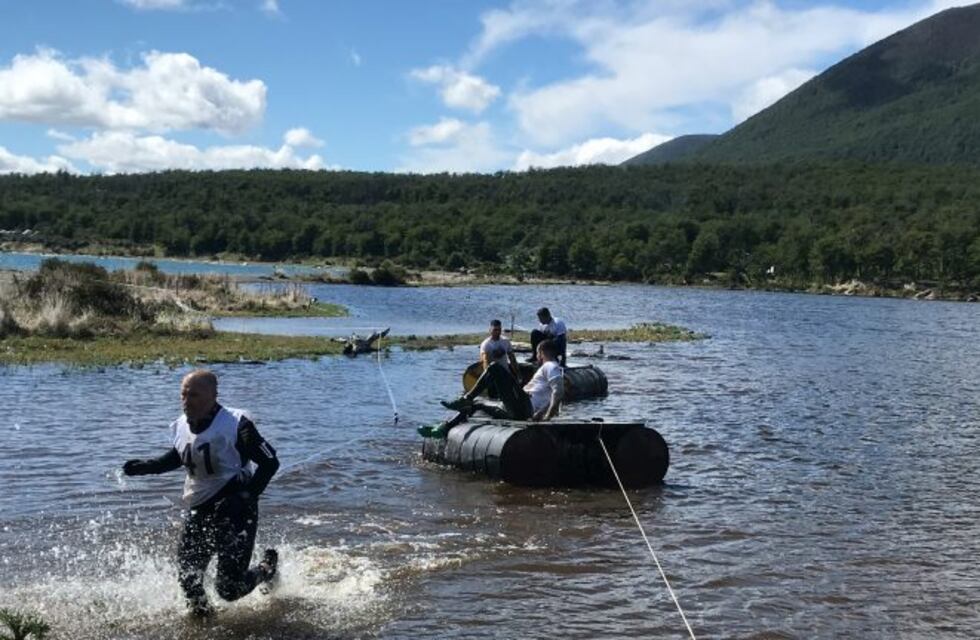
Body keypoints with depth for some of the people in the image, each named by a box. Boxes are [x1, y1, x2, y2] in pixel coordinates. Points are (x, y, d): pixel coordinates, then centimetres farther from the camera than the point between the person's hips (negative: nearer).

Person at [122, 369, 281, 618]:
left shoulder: (236, 425, -19)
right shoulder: (181, 427, 1)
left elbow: (270, 462, -16)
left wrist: (247, 496, -25)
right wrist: (144, 466, 10)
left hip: (235, 512, -6)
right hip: (199, 511, 6)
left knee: (228, 588, -5)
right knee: (187, 576, 4)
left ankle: (267, 568, 25)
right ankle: (200, 611, 34)